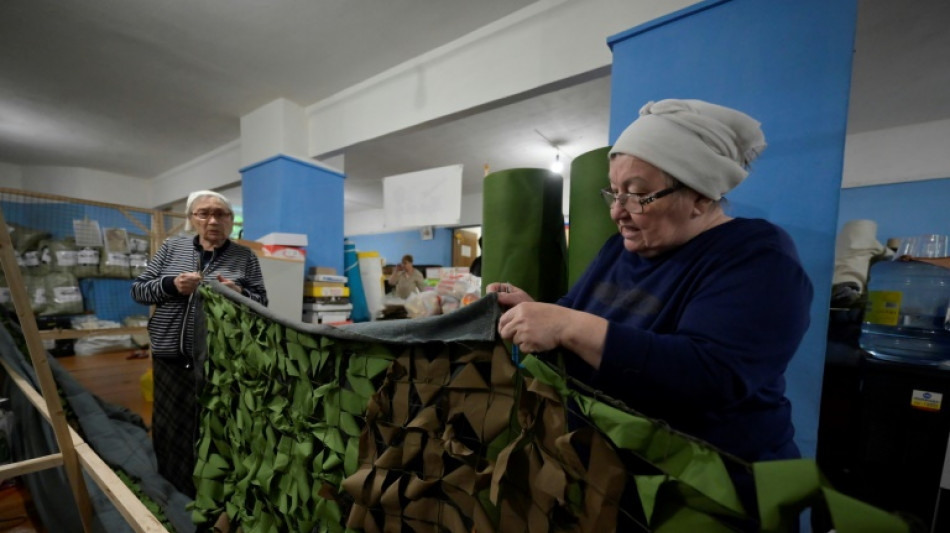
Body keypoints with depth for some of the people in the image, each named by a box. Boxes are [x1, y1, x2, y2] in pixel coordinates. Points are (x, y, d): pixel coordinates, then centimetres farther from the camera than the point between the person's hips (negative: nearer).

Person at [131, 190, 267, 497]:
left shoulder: (245, 257, 0)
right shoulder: (172, 248, 7)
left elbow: (262, 302, 1)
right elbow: (137, 290, 8)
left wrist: (240, 293, -20)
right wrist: (171, 285, -12)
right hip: (171, 357, 3)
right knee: (170, 426, 13)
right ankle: (170, 490, 35)